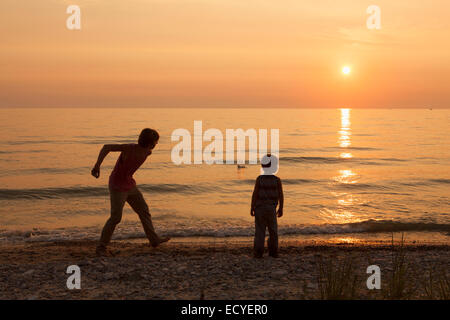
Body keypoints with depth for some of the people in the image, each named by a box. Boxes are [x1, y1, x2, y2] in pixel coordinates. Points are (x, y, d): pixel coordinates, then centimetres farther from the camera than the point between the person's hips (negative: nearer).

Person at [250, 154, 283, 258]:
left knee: (260, 230, 3)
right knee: (273, 230, 11)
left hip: (260, 207, -1)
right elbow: (281, 196, -5)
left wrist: (252, 208, -1)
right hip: (271, 208, 1)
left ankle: (258, 252, -1)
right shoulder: (277, 180, -6)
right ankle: (273, 252, 11)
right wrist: (281, 209, 6)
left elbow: (255, 194, -10)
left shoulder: (259, 179, -8)